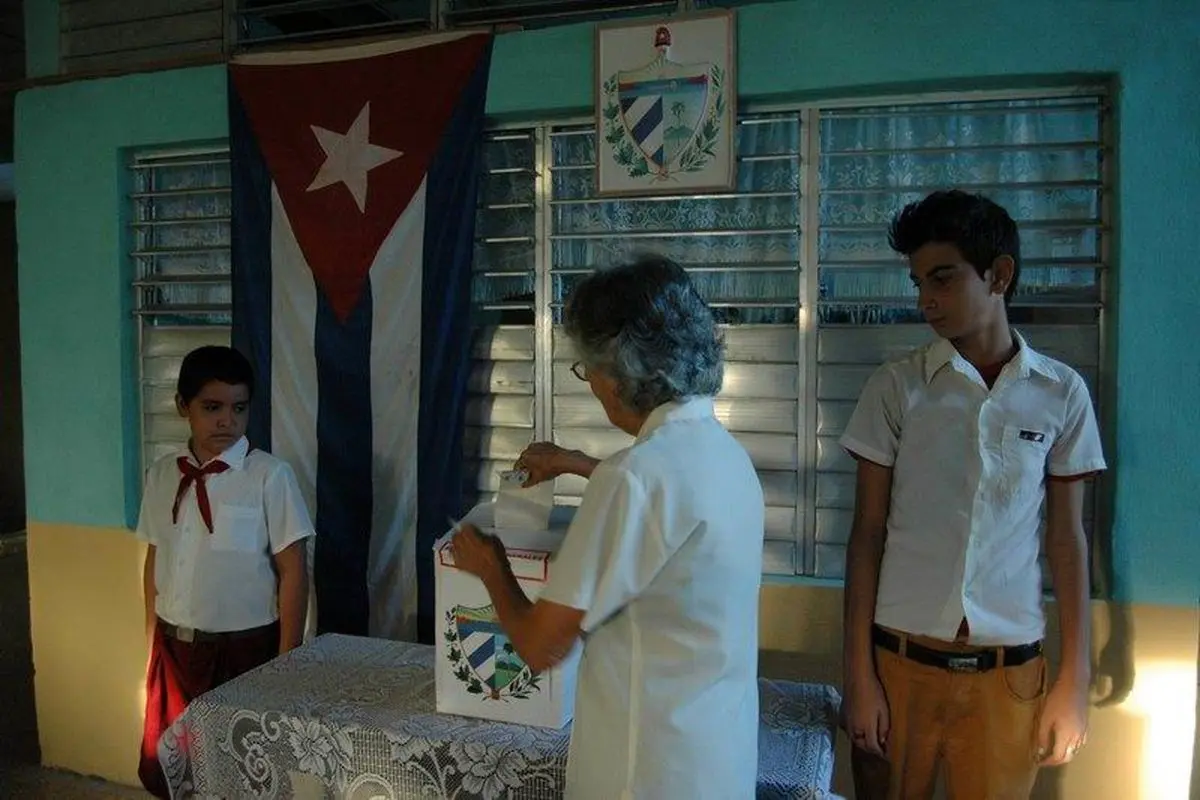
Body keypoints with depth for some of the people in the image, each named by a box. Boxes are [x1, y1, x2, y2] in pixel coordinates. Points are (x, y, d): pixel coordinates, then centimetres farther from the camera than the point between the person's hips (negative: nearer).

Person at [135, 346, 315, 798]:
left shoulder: (269, 476, -15)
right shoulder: (161, 475, 0)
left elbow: (293, 573, -12)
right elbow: (155, 561, 8)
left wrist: (286, 662, -10)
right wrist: (153, 642, 11)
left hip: (244, 649, -4)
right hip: (173, 646, 5)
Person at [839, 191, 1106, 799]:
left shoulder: (1062, 393, 1)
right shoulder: (895, 387, -3)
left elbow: (1067, 536, 5)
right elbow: (868, 531, -2)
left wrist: (1075, 678, 4)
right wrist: (858, 673, -4)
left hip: (1010, 666, 1)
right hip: (900, 657, 0)